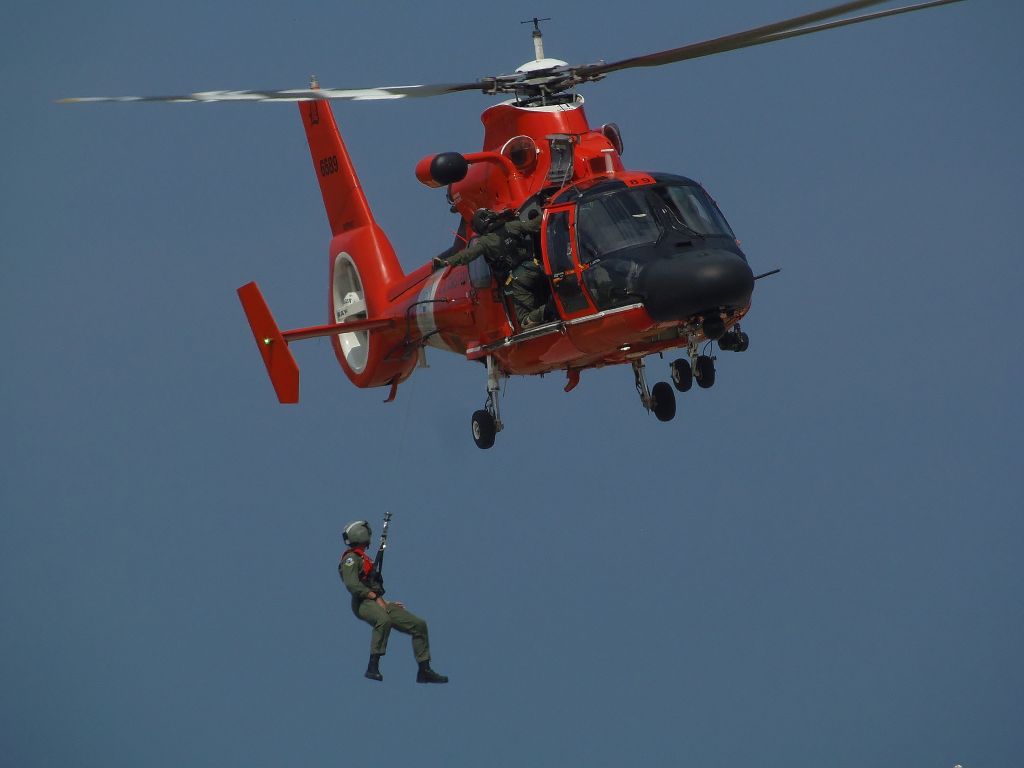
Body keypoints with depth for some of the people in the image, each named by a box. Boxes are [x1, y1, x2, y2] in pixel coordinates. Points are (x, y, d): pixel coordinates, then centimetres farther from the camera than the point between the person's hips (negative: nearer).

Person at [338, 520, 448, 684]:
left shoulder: (363, 558, 28)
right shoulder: (351, 558, -3)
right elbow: (352, 585, -18)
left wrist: (386, 602, 21)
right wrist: (376, 598, -19)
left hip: (377, 602, 10)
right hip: (364, 603, -10)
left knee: (418, 625, 3)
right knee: (384, 620, -42)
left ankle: (424, 671, 7)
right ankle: (373, 668, -40)